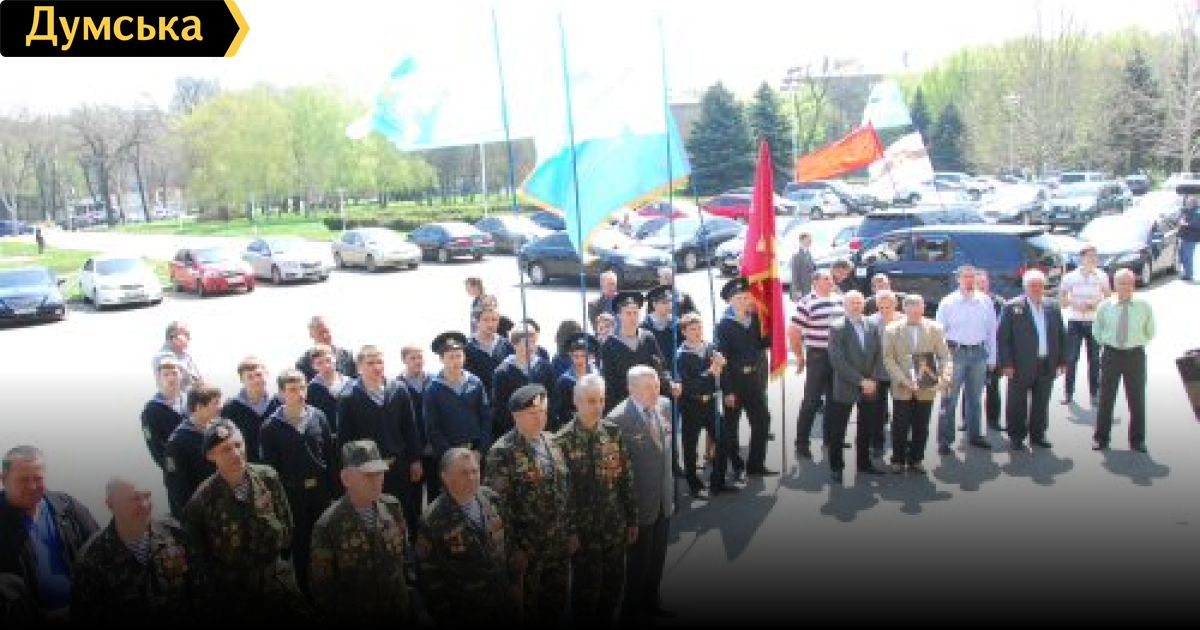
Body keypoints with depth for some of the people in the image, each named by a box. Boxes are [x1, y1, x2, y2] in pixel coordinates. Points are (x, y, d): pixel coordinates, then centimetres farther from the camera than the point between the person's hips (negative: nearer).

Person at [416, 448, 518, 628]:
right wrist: (445, 617, -10)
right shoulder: (433, 521, -20)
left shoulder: (491, 499, -5)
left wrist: (514, 581, 9)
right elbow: (429, 575, -13)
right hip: (463, 614, -4)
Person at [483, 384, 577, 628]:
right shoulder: (502, 452, -17)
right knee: (526, 610, 12)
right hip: (526, 549, -6)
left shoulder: (552, 442, 4)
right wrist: (513, 548, -15)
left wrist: (571, 531, 10)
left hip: (560, 545, 6)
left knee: (558, 603, 18)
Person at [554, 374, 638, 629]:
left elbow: (626, 479, 4)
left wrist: (632, 520, 6)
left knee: (613, 587, 16)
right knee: (586, 589, 11)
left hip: (615, 527, 4)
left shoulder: (613, 432, -1)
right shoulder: (563, 440, -15)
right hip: (583, 530, -4)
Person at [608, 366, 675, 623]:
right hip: (639, 503, -6)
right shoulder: (619, 418, -24)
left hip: (664, 498, 6)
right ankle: (632, 611, 33)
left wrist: (670, 485, 13)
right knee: (638, 560, 12)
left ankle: (652, 601, 46)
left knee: (658, 557, 23)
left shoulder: (664, 405, -3)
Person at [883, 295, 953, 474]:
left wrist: (945, 378, -18)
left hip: (926, 388, 1)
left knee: (921, 428, 8)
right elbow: (888, 359, -5)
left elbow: (945, 357, 0)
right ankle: (898, 460, 21)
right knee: (900, 427, 5)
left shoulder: (935, 328, 1)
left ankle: (916, 460, 24)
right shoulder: (891, 330, -2)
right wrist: (904, 380, -16)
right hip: (902, 389, -1)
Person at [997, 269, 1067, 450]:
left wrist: (1062, 361, 9)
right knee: (1017, 403, 4)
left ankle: (1037, 434, 22)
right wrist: (1006, 363, -12)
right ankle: (1016, 436, 15)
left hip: (1047, 365, 4)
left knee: (1041, 403, 10)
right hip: (1021, 366, -4)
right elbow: (1002, 337, -7)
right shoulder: (1012, 307, -4)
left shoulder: (1053, 308, 10)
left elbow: (1061, 336, 14)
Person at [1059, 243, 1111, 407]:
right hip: (1075, 321, -1)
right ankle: (1068, 392, 6)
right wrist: (1075, 305, -13)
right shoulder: (1070, 277, 0)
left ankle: (1094, 394, 11)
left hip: (1094, 321, 1)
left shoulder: (1101, 276, 4)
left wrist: (1096, 305, -10)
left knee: (1094, 359, 4)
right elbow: (1061, 299, 3)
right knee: (1071, 358, -2)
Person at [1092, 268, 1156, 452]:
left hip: (1135, 355, 0)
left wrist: (1139, 344, 6)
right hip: (1111, 354, 0)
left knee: (1137, 399, 7)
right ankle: (1101, 438, 14)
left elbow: (1150, 331, 12)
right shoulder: (1105, 306, -1)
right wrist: (1105, 344, 6)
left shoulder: (1144, 306, -2)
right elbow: (1097, 330, 13)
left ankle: (1137, 440, 19)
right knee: (1106, 398, 5)